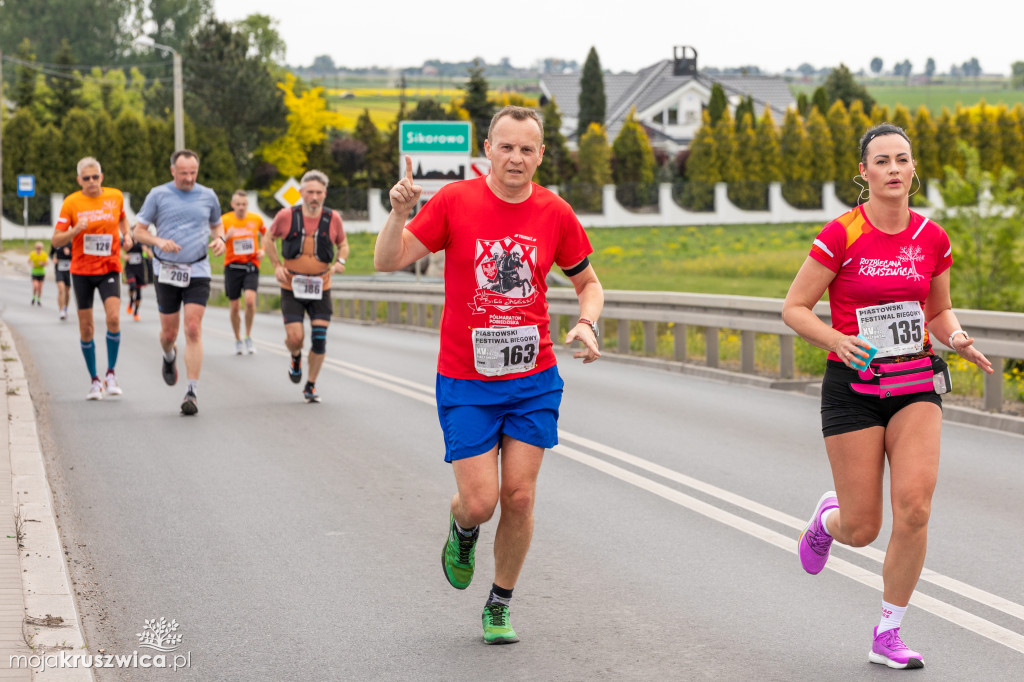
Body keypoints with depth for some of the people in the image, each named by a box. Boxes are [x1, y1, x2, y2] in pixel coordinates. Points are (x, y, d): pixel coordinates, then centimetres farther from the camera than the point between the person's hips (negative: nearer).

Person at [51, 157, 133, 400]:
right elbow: (56, 241, -4)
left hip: (109, 268, 0)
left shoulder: (115, 196, 1)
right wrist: (75, 231, -22)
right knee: (86, 329, 3)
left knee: (113, 319, -20)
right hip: (81, 271, 0)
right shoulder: (71, 202, -5)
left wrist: (126, 235, 5)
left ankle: (111, 373, -4)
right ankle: (95, 380, 18)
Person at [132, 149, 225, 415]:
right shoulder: (158, 195, 0)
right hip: (166, 271, 0)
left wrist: (219, 239, 0)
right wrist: (159, 241, -17)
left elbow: (216, 224, 22)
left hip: (198, 272, 0)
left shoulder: (207, 196, 6)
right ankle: (169, 357, 45)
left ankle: (192, 392, -11)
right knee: (169, 332, 7)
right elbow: (139, 231, 3)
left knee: (193, 330, -11)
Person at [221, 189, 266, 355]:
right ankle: (238, 340, 23)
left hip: (251, 266, 0)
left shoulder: (256, 219, 1)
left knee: (250, 300, -21)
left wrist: (263, 250, 4)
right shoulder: (225, 220, -4)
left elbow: (266, 235, 21)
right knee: (234, 307, 4)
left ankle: (249, 337, -2)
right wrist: (226, 237, -27)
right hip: (232, 266, 0)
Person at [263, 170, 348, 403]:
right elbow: (269, 239, 10)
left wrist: (340, 261, -7)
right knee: (295, 337, -10)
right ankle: (296, 358, 29)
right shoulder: (286, 216, -7)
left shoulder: (333, 218, -4)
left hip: (321, 288, 1)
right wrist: (277, 266, -2)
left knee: (319, 339, -4)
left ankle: (311, 385, 14)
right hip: (292, 287, -1)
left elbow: (343, 244, 14)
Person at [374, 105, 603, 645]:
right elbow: (388, 261, -8)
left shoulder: (555, 213, -1)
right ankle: (462, 531, 33)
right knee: (479, 502, -6)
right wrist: (400, 212, -25)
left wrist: (588, 323, -7)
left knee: (519, 498, -1)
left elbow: (587, 282, 13)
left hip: (533, 379, 2)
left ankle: (499, 606, 20)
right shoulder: (455, 200, -7)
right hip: (465, 383, -2)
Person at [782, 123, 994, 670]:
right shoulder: (841, 235, -10)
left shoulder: (932, 238, 2)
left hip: (916, 384, 3)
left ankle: (888, 636, 2)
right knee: (862, 530, 1)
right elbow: (794, 308, -5)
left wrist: (956, 338, -5)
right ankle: (827, 517, 41)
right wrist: (837, 339, -22)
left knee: (914, 507, -15)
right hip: (853, 387, -3)